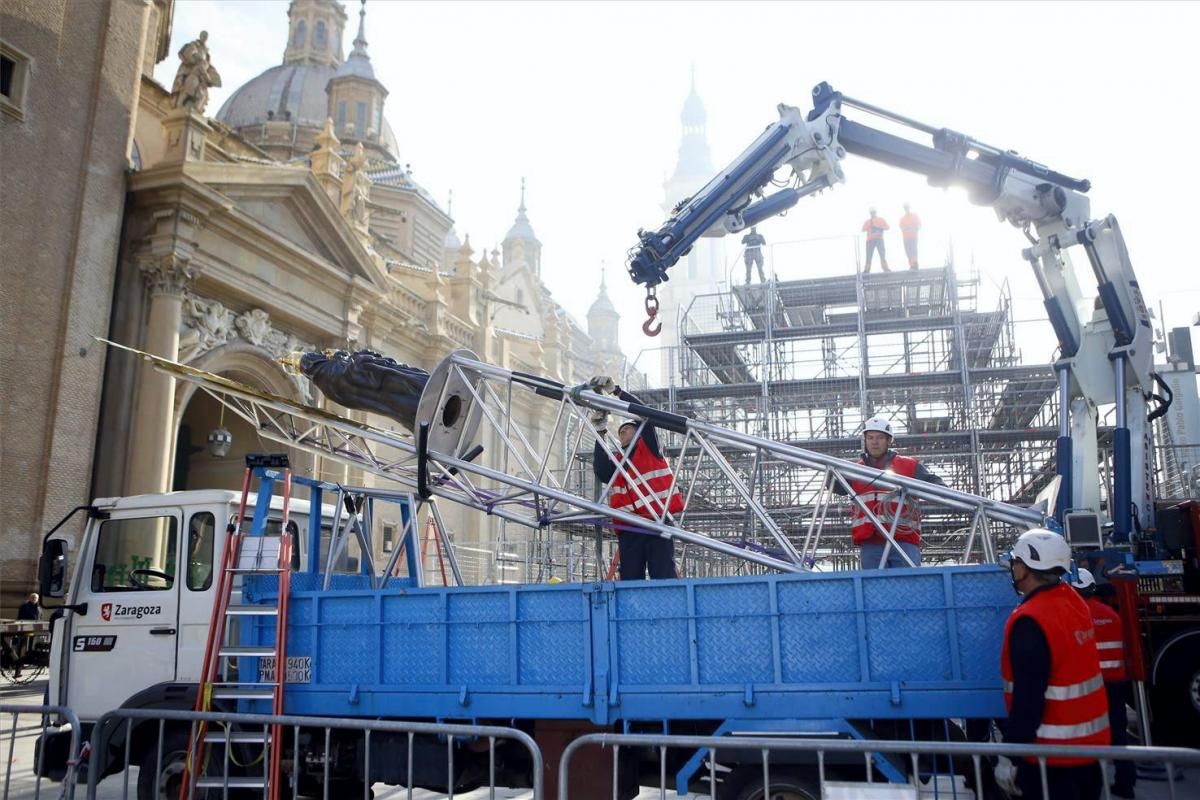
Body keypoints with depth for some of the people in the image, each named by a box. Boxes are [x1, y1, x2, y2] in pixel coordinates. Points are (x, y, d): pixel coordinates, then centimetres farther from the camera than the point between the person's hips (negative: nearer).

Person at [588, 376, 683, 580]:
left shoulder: (650, 447, 16)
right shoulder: (616, 462, 25)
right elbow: (601, 472, 2)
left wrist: (615, 390, 0)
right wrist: (600, 434, 0)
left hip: (657, 523, -4)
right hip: (629, 529, 4)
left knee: (664, 579, -11)